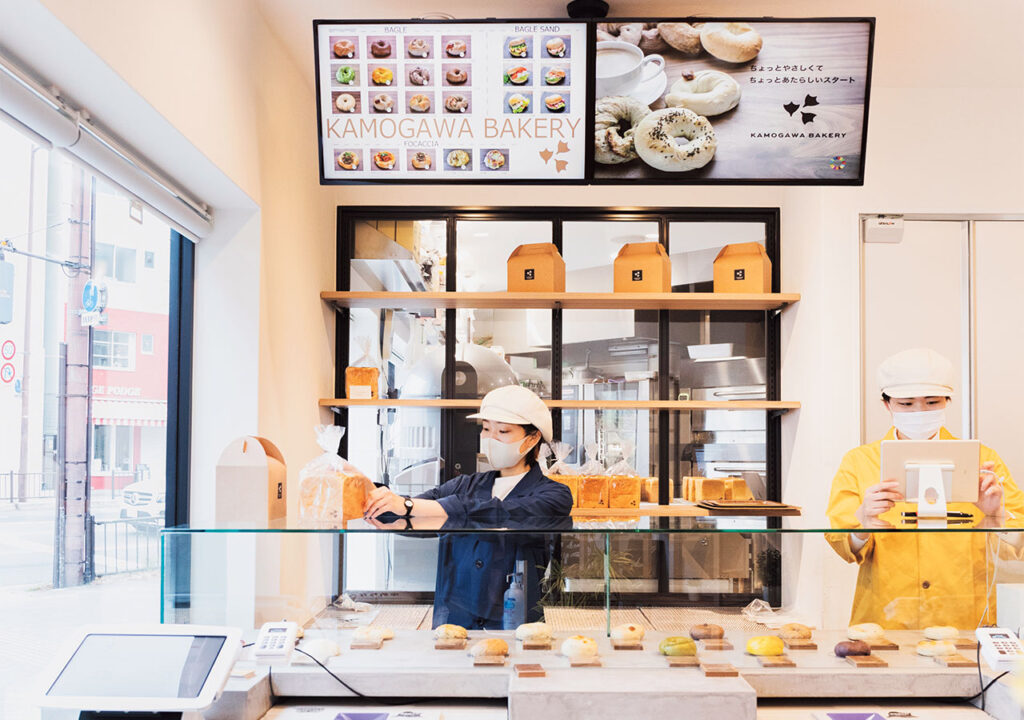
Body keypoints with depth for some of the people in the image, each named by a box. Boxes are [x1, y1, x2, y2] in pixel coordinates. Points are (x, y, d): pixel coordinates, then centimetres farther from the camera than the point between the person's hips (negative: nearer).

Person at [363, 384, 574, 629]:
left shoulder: (554, 495, -1)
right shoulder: (465, 486, 14)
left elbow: (501, 517, -19)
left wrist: (407, 505, -23)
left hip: (513, 631, -3)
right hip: (451, 624, 3)